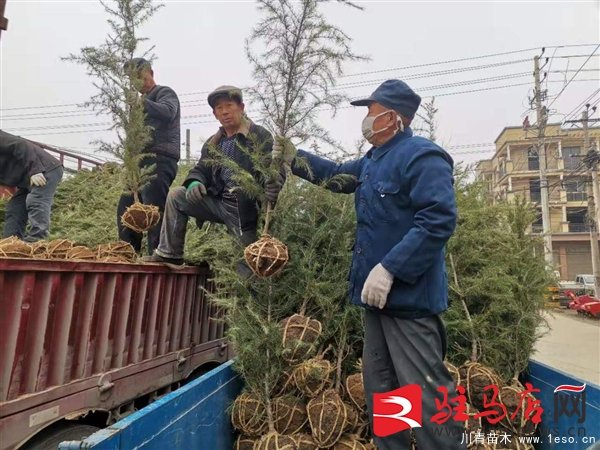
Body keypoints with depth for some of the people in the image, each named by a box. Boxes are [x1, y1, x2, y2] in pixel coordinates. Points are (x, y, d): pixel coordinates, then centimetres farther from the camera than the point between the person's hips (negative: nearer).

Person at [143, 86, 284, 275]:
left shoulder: (260, 136, -3)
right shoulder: (213, 143, 16)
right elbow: (201, 170, 16)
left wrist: (273, 184, -38)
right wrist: (194, 183, -11)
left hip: (245, 207, -5)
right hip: (219, 203, 6)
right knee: (176, 196, -2)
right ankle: (169, 254, 3)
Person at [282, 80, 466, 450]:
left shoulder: (421, 156, -14)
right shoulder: (373, 161, 16)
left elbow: (439, 220, -24)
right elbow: (337, 175, 32)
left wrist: (389, 269, -27)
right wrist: (294, 156, 24)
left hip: (410, 294, -10)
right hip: (379, 293, 10)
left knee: (426, 388, -1)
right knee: (380, 386, 18)